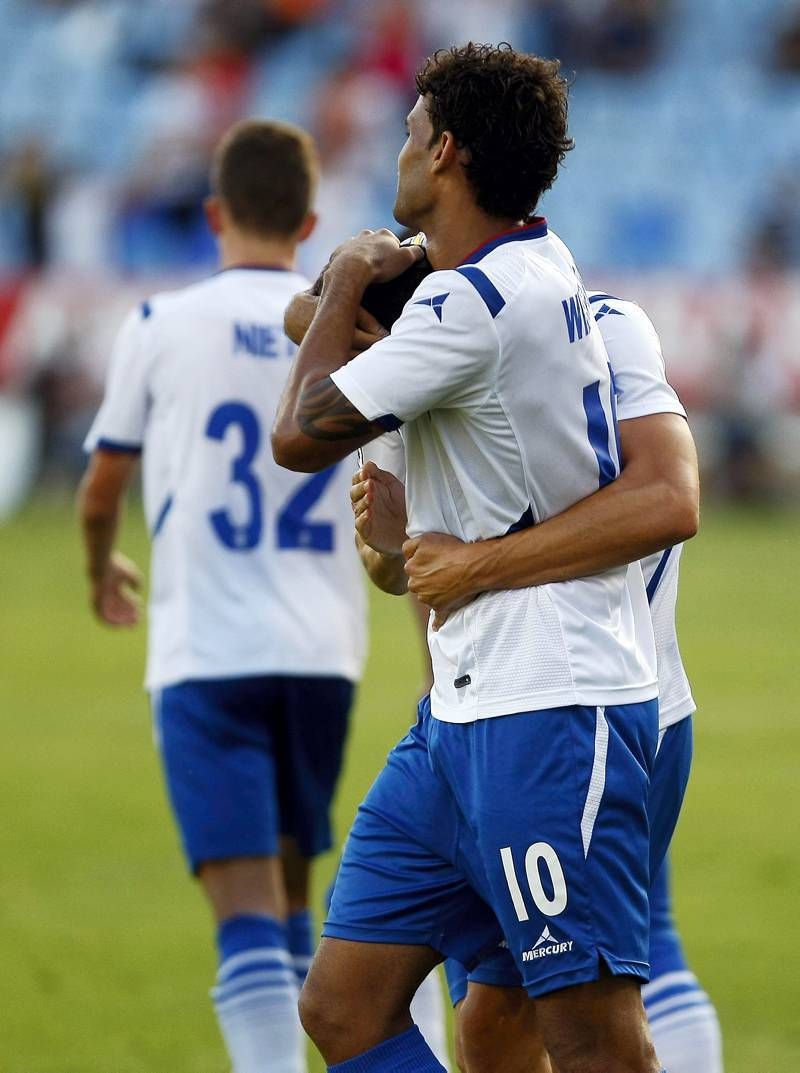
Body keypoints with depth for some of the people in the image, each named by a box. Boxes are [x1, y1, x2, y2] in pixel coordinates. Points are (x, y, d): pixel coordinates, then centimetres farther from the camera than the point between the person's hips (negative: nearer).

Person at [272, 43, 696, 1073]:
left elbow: (301, 436, -13)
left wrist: (343, 286, 4)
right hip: (462, 714, 11)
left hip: (548, 718, -11)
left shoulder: (473, 301, -17)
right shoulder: (540, 271, 14)